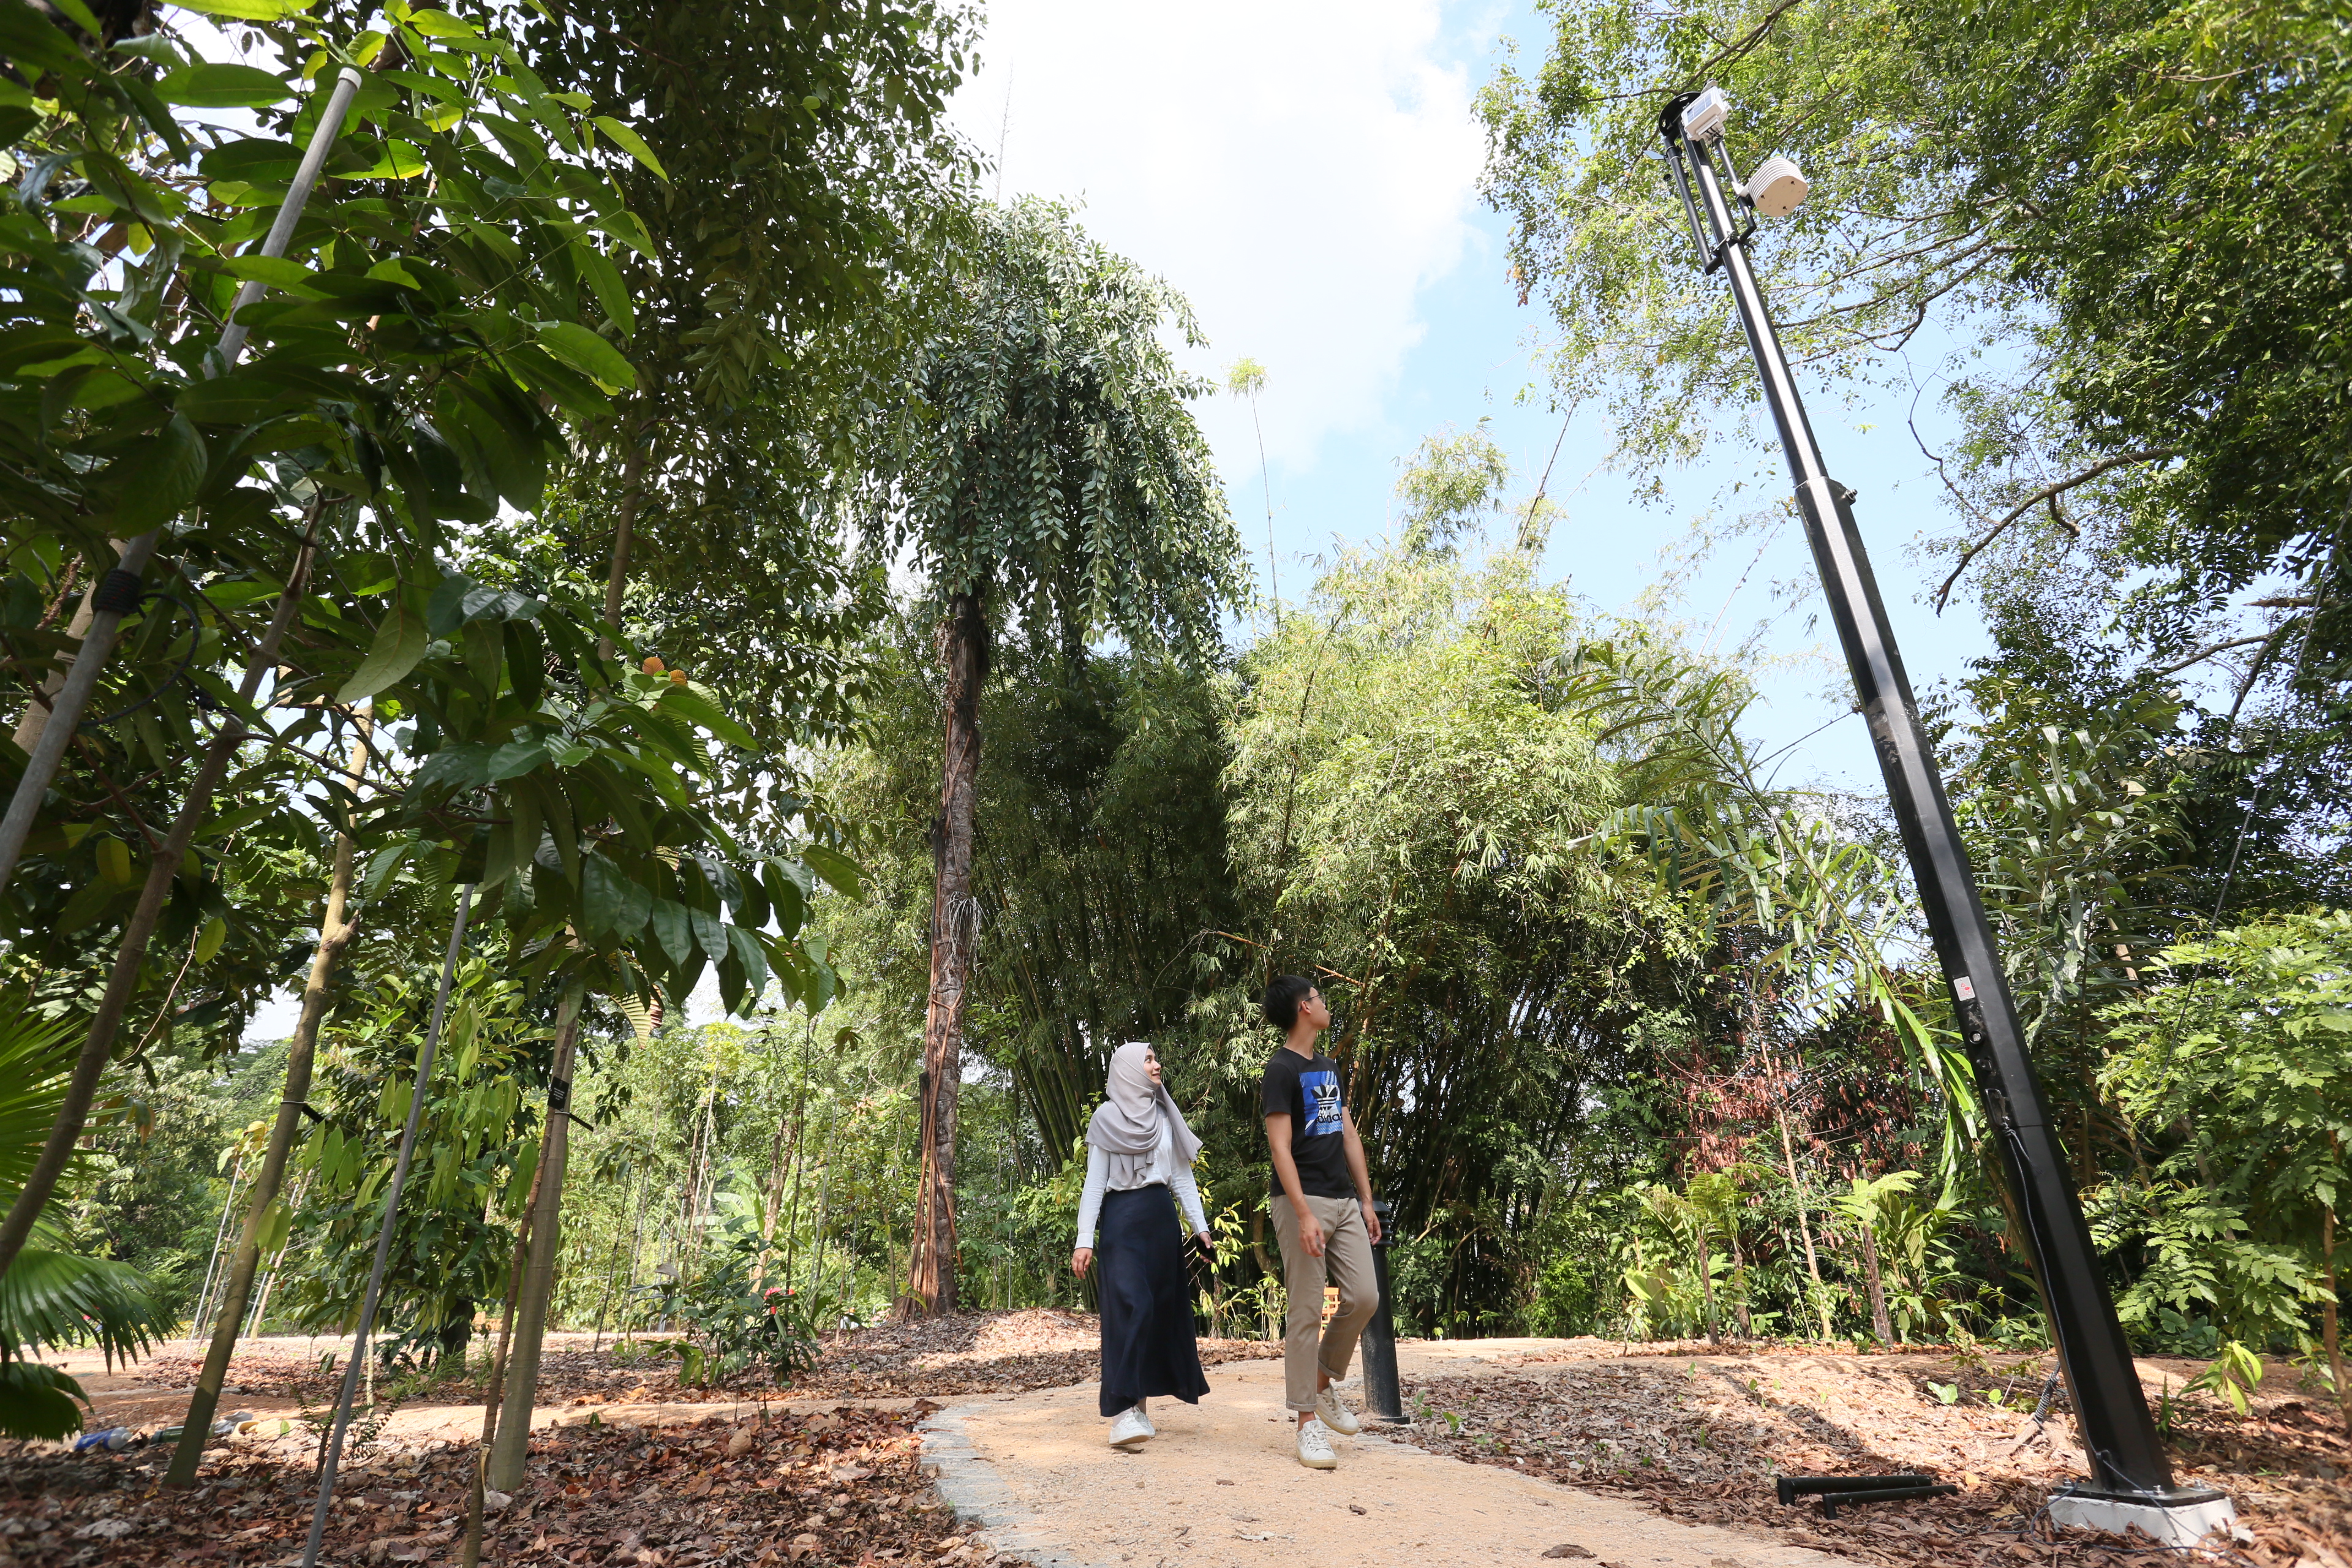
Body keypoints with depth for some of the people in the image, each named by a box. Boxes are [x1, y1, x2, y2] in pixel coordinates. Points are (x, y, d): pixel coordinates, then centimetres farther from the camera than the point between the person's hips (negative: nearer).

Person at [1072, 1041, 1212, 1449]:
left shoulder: (1166, 1117, 14)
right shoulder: (1106, 1117, 1)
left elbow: (1182, 1176, 14)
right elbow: (1095, 1181, -1)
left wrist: (1201, 1227, 6)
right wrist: (1084, 1240, -7)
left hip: (1162, 1219, 5)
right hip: (1121, 1217, -5)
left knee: (1163, 1309, 4)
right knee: (1131, 1305, -17)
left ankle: (1139, 1405, 15)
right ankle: (1123, 1413, -18)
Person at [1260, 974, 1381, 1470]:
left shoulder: (1329, 1067, 16)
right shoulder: (1282, 1070, -10)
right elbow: (1280, 1148, -16)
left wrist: (1366, 1200, 15)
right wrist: (1304, 1215, -22)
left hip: (1344, 1201, 8)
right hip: (1302, 1201, -8)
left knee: (1364, 1297, 3)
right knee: (1307, 1313, -2)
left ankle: (1323, 1383, 23)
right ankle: (1308, 1421, 8)